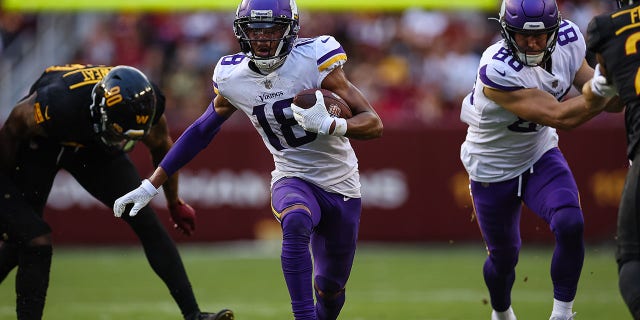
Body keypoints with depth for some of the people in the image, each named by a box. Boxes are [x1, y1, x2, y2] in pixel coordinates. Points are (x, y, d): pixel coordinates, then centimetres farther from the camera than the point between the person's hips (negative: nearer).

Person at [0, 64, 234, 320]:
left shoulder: (146, 103, -27)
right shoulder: (59, 104, -42)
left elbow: (161, 147, -3)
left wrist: (175, 204, 12)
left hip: (93, 145, 3)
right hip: (39, 144, -3)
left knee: (146, 221, -8)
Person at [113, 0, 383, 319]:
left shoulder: (314, 61, -19)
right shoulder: (232, 77, -8)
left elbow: (374, 124, -19)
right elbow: (201, 131, 8)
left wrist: (329, 125, -40)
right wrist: (151, 185, 7)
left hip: (340, 185, 0)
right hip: (293, 180, 0)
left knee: (330, 286, 9)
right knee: (295, 223, -36)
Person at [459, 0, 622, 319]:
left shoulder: (568, 39, -18)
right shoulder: (497, 70, -37)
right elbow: (559, 116, -39)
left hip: (541, 156, 4)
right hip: (494, 170, -4)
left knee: (570, 225, -23)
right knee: (504, 256, 15)